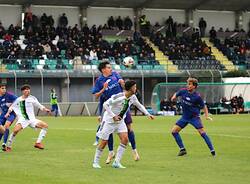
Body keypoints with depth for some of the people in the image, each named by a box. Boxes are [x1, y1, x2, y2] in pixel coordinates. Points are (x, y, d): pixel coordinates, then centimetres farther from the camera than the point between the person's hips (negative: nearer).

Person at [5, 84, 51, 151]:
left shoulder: (32, 98, 4)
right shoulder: (18, 100, 2)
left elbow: (39, 105, 7)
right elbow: (12, 107, 16)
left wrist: (45, 109, -9)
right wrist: (8, 113, 1)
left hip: (32, 119, 4)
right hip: (22, 119, -3)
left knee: (45, 125, -9)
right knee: (15, 130, -31)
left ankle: (38, 143, -3)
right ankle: (8, 147, -13)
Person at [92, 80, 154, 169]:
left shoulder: (132, 97, -4)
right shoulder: (118, 97, -27)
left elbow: (139, 105, 15)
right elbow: (105, 104, -25)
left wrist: (148, 114, 9)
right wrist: (113, 116, -27)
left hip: (120, 121, 6)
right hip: (109, 120, -6)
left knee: (125, 139, -11)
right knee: (104, 142, -3)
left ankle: (116, 162, -4)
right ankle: (95, 162, 15)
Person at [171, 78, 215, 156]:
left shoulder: (197, 96, -18)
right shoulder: (183, 91, -7)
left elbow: (204, 106, -6)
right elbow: (176, 94, 13)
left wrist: (206, 116, -19)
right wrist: (174, 96, -10)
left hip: (194, 117, -5)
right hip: (185, 117, 5)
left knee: (202, 133, -16)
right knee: (174, 131, -2)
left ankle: (212, 150, -7)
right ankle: (182, 149, 8)